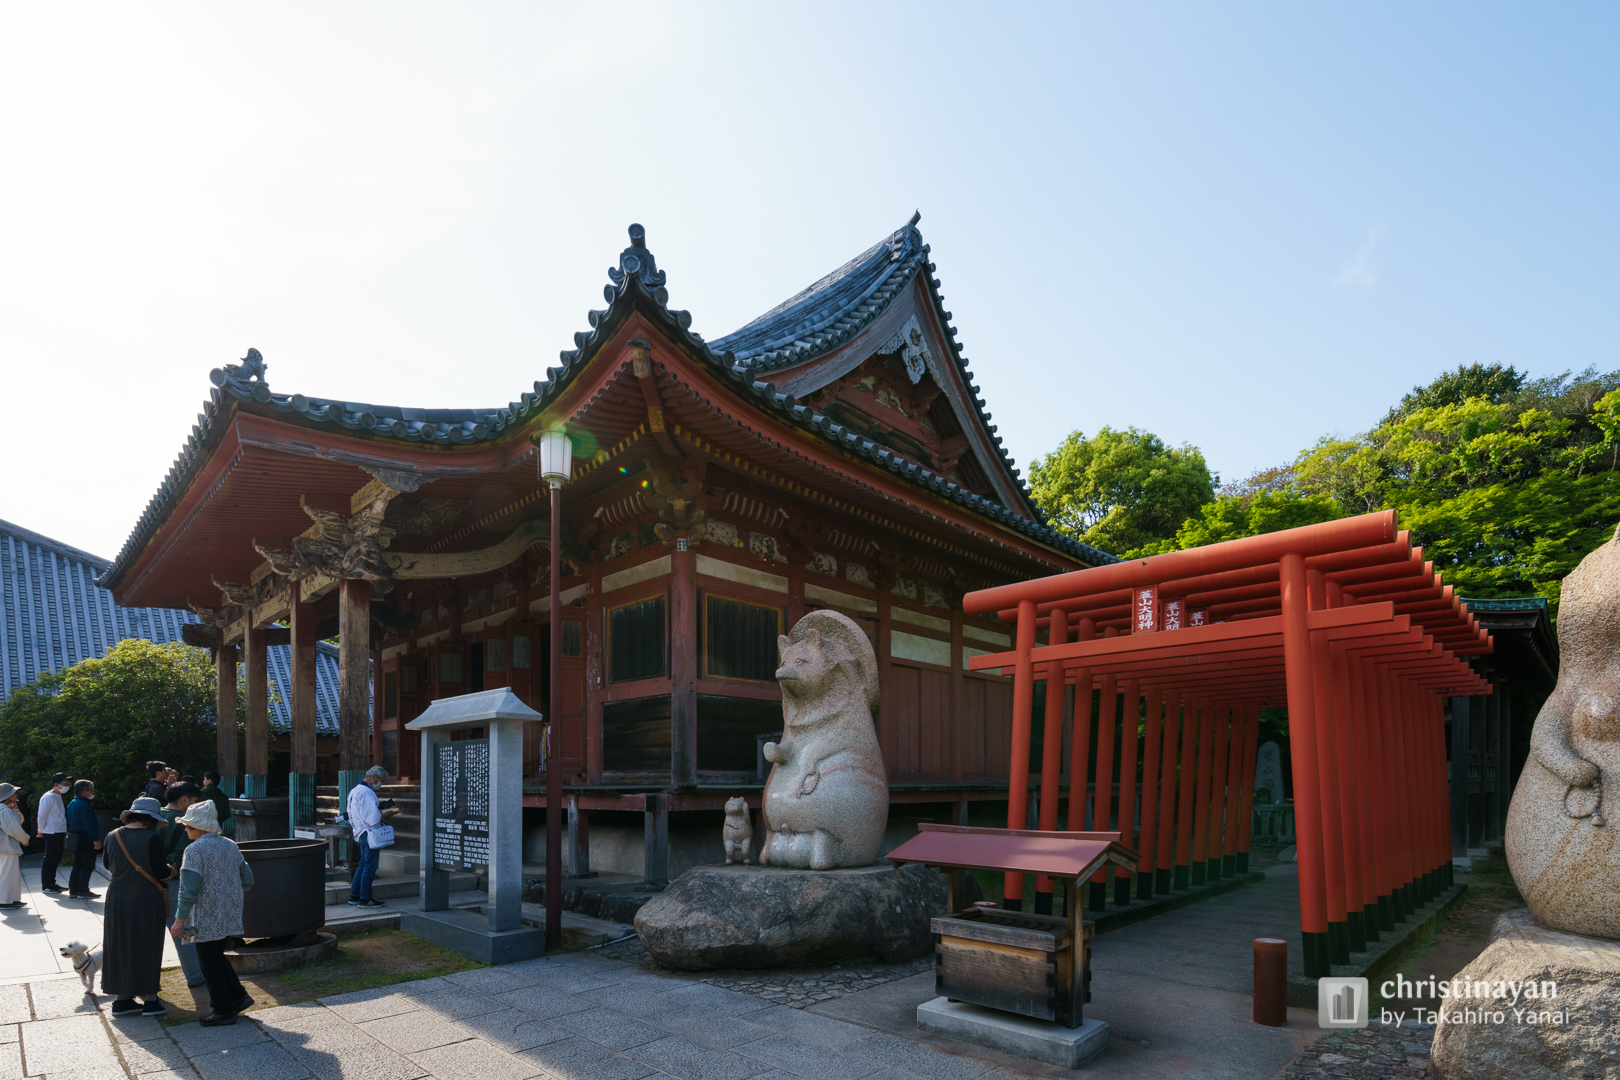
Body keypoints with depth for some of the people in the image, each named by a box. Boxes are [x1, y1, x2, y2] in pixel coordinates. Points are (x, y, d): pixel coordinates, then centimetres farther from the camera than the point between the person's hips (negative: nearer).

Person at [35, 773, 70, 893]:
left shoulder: (58, 797, 16)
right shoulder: (48, 797, -12)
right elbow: (41, 815, -15)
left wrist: (64, 833, 16)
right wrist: (41, 831, -7)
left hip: (59, 833, 9)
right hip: (51, 834, -9)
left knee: (56, 859, 14)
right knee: (50, 860, -3)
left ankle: (51, 883, 22)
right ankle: (46, 885, 4)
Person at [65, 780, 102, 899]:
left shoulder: (72, 804, 13)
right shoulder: (84, 805, -19)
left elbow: (70, 823, 20)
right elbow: (89, 824, -22)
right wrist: (96, 839, -21)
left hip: (76, 839, 10)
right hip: (87, 839, -10)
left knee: (77, 865, 15)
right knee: (87, 865, -3)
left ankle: (73, 891, 18)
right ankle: (83, 891, -1)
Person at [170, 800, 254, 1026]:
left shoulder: (195, 850, -13)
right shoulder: (230, 846, 9)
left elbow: (189, 889, -19)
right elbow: (247, 881, 12)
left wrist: (180, 918, -14)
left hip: (207, 918, -7)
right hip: (230, 913, 7)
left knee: (210, 962, 5)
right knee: (217, 957, 21)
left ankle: (223, 1010, 11)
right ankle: (238, 996, 19)